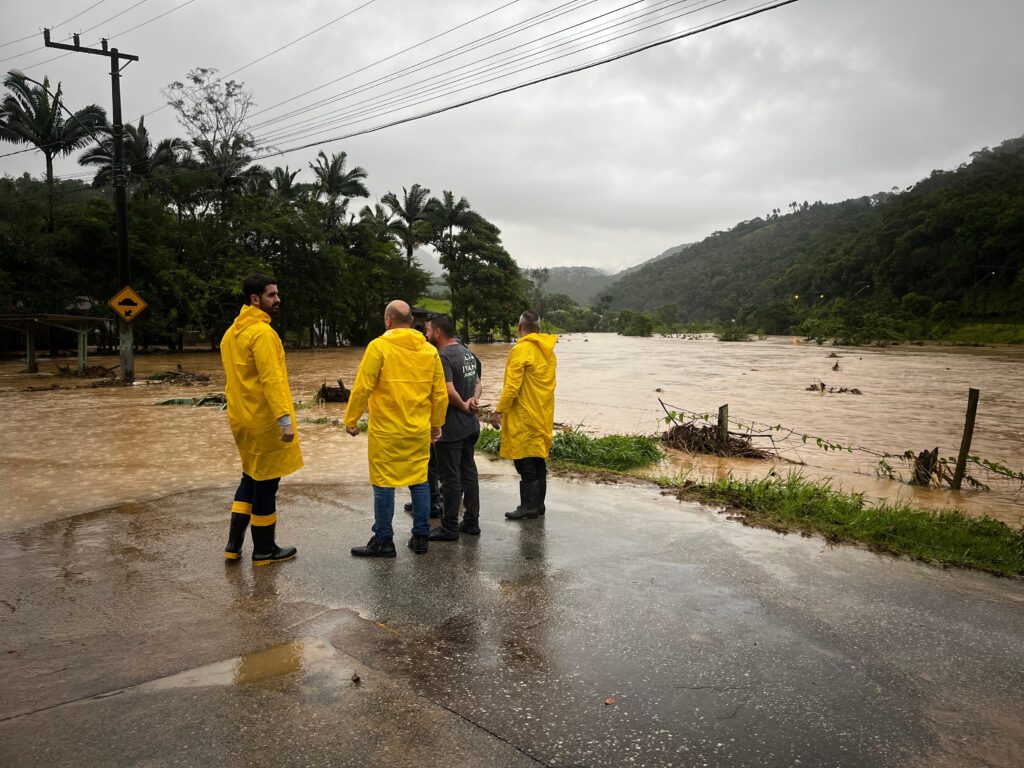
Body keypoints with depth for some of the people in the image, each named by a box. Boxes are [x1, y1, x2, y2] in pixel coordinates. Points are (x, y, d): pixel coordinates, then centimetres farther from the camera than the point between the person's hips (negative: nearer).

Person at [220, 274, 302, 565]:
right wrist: (285, 418, -26)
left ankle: (234, 544, 21)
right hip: (265, 420, -9)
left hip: (242, 418, 9)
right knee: (266, 483, 3)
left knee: (251, 477, 20)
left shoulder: (232, 332, 12)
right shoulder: (262, 332, -18)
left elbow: (231, 378, 17)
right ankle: (264, 550, 15)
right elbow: (271, 380, -25)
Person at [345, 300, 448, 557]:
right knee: (419, 482, 12)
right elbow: (440, 394, 7)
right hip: (419, 430, 5)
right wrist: (436, 425, 18)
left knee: (384, 484, 5)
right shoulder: (429, 350, 5)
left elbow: (362, 387, -11)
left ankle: (383, 541, 13)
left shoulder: (379, 346, -9)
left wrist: (351, 420, 0)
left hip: (386, 430, -4)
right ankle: (420, 538, 20)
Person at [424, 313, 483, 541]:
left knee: (450, 478, 0)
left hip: (450, 427, -9)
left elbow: (449, 391, -27)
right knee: (469, 473, 15)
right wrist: (474, 400, -1)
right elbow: (477, 382, 17)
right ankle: (471, 521, 24)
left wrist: (464, 406, -11)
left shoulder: (444, 357, -17)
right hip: (470, 426, 9)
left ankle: (449, 527, 8)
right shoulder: (467, 352, 11)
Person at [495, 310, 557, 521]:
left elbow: (512, 385, -17)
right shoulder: (548, 350, 11)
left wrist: (500, 409, -9)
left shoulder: (521, 349, -14)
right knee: (538, 460, 13)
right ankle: (538, 504, 21)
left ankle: (529, 506, -1)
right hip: (543, 415, 8)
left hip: (524, 416, -8)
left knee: (525, 463, -3)